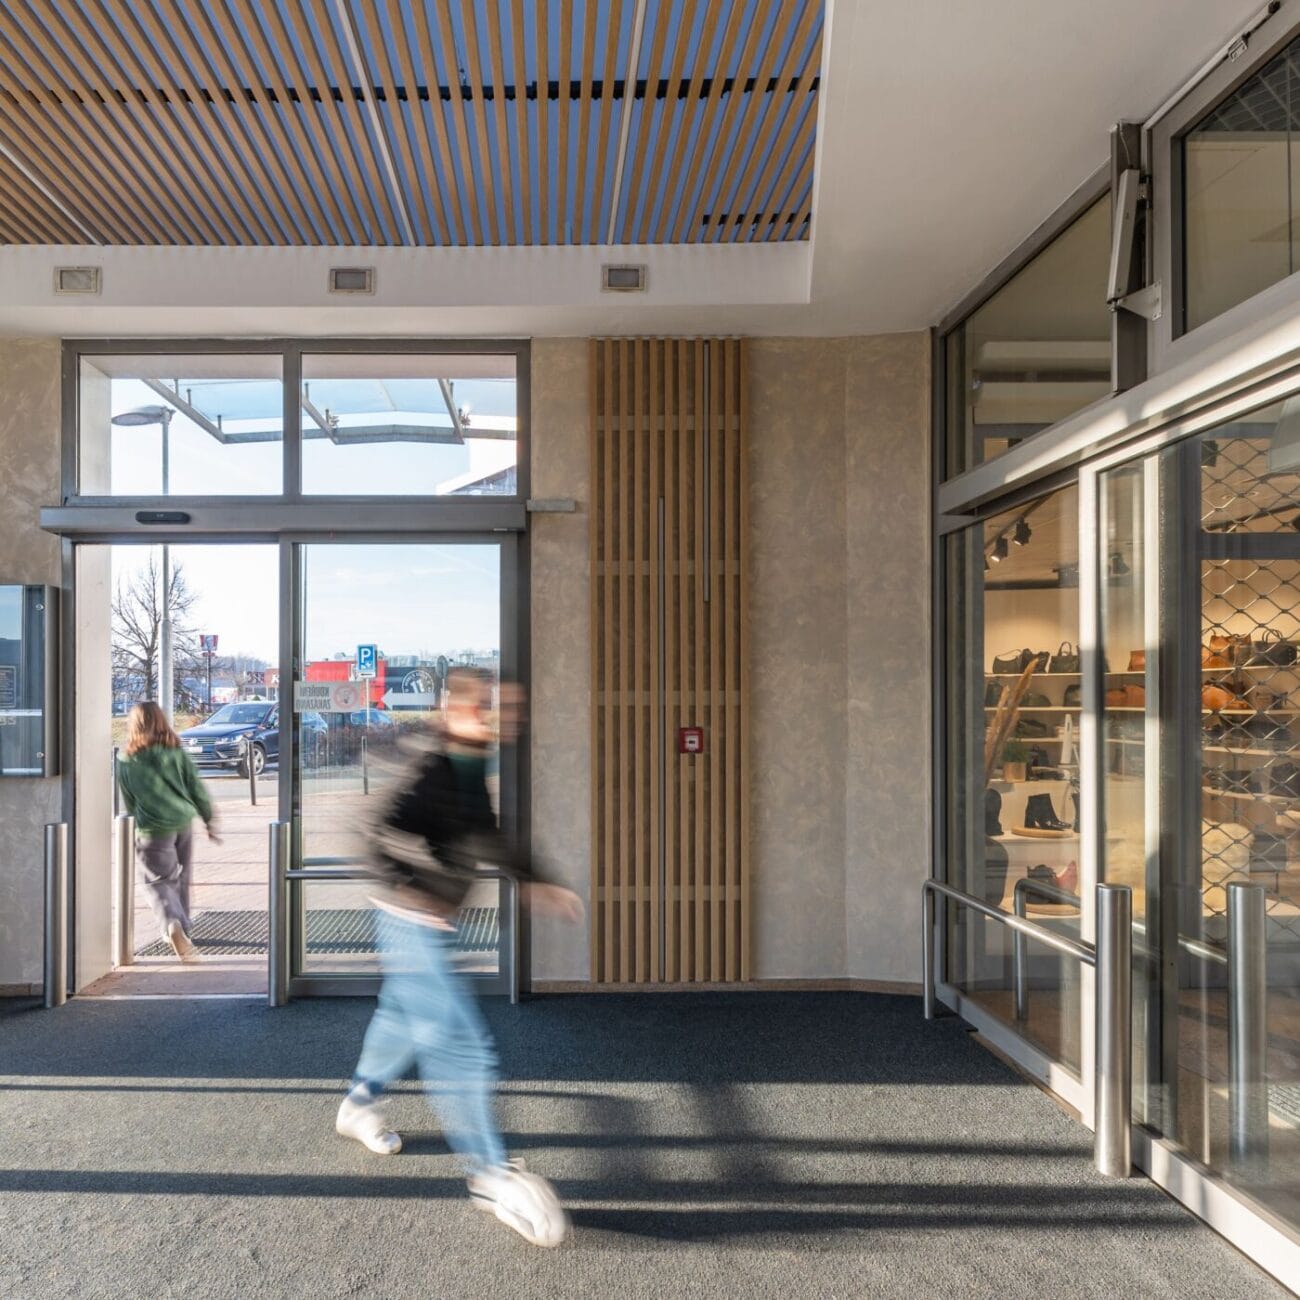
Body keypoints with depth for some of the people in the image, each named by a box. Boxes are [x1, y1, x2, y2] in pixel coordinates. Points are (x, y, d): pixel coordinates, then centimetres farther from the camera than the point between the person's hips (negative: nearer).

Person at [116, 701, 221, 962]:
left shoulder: (126, 763, -1)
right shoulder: (177, 753, 1)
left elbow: (129, 804, 7)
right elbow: (197, 789, 3)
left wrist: (136, 831, 21)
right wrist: (210, 822, 11)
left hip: (153, 829, -3)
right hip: (184, 823, 3)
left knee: (157, 881, 4)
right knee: (180, 879, 17)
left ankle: (173, 925, -21)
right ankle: (182, 931, 28)